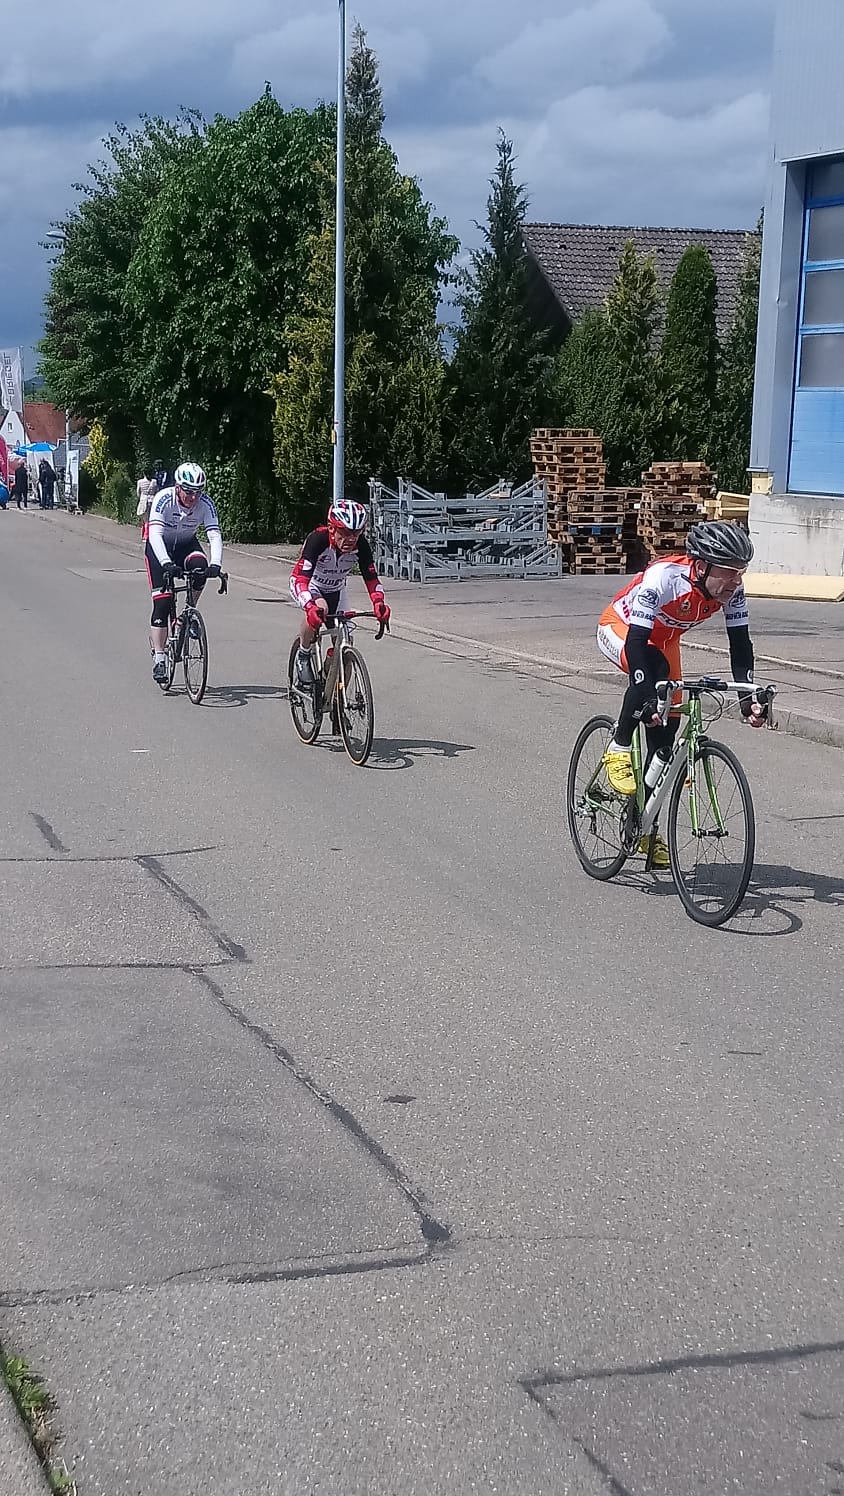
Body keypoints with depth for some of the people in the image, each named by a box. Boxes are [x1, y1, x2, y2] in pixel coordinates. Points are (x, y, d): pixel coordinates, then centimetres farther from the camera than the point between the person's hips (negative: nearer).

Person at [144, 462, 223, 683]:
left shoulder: (205, 503, -22)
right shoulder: (164, 499, -30)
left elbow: (215, 535, -29)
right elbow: (155, 534, -38)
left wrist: (215, 564, -46)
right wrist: (166, 564, -53)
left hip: (186, 544, 3)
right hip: (159, 546, -3)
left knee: (200, 567, -32)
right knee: (162, 602, -15)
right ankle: (158, 659, -12)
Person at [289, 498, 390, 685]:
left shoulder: (361, 545, -24)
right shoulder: (318, 539, -36)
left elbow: (371, 578, -21)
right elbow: (299, 578, -43)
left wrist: (379, 603, -42)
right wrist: (310, 606, -60)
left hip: (336, 591, 4)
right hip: (310, 587, -4)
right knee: (318, 610, -38)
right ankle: (303, 655, -13)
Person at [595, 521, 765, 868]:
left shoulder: (731, 589, -24)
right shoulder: (664, 577, -40)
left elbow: (740, 644, -17)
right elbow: (636, 642, -44)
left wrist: (748, 698, -29)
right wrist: (647, 701, -53)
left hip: (663, 640, 6)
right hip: (619, 629, -6)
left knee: (666, 729, 1)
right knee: (653, 671, -39)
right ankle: (618, 750, -18)